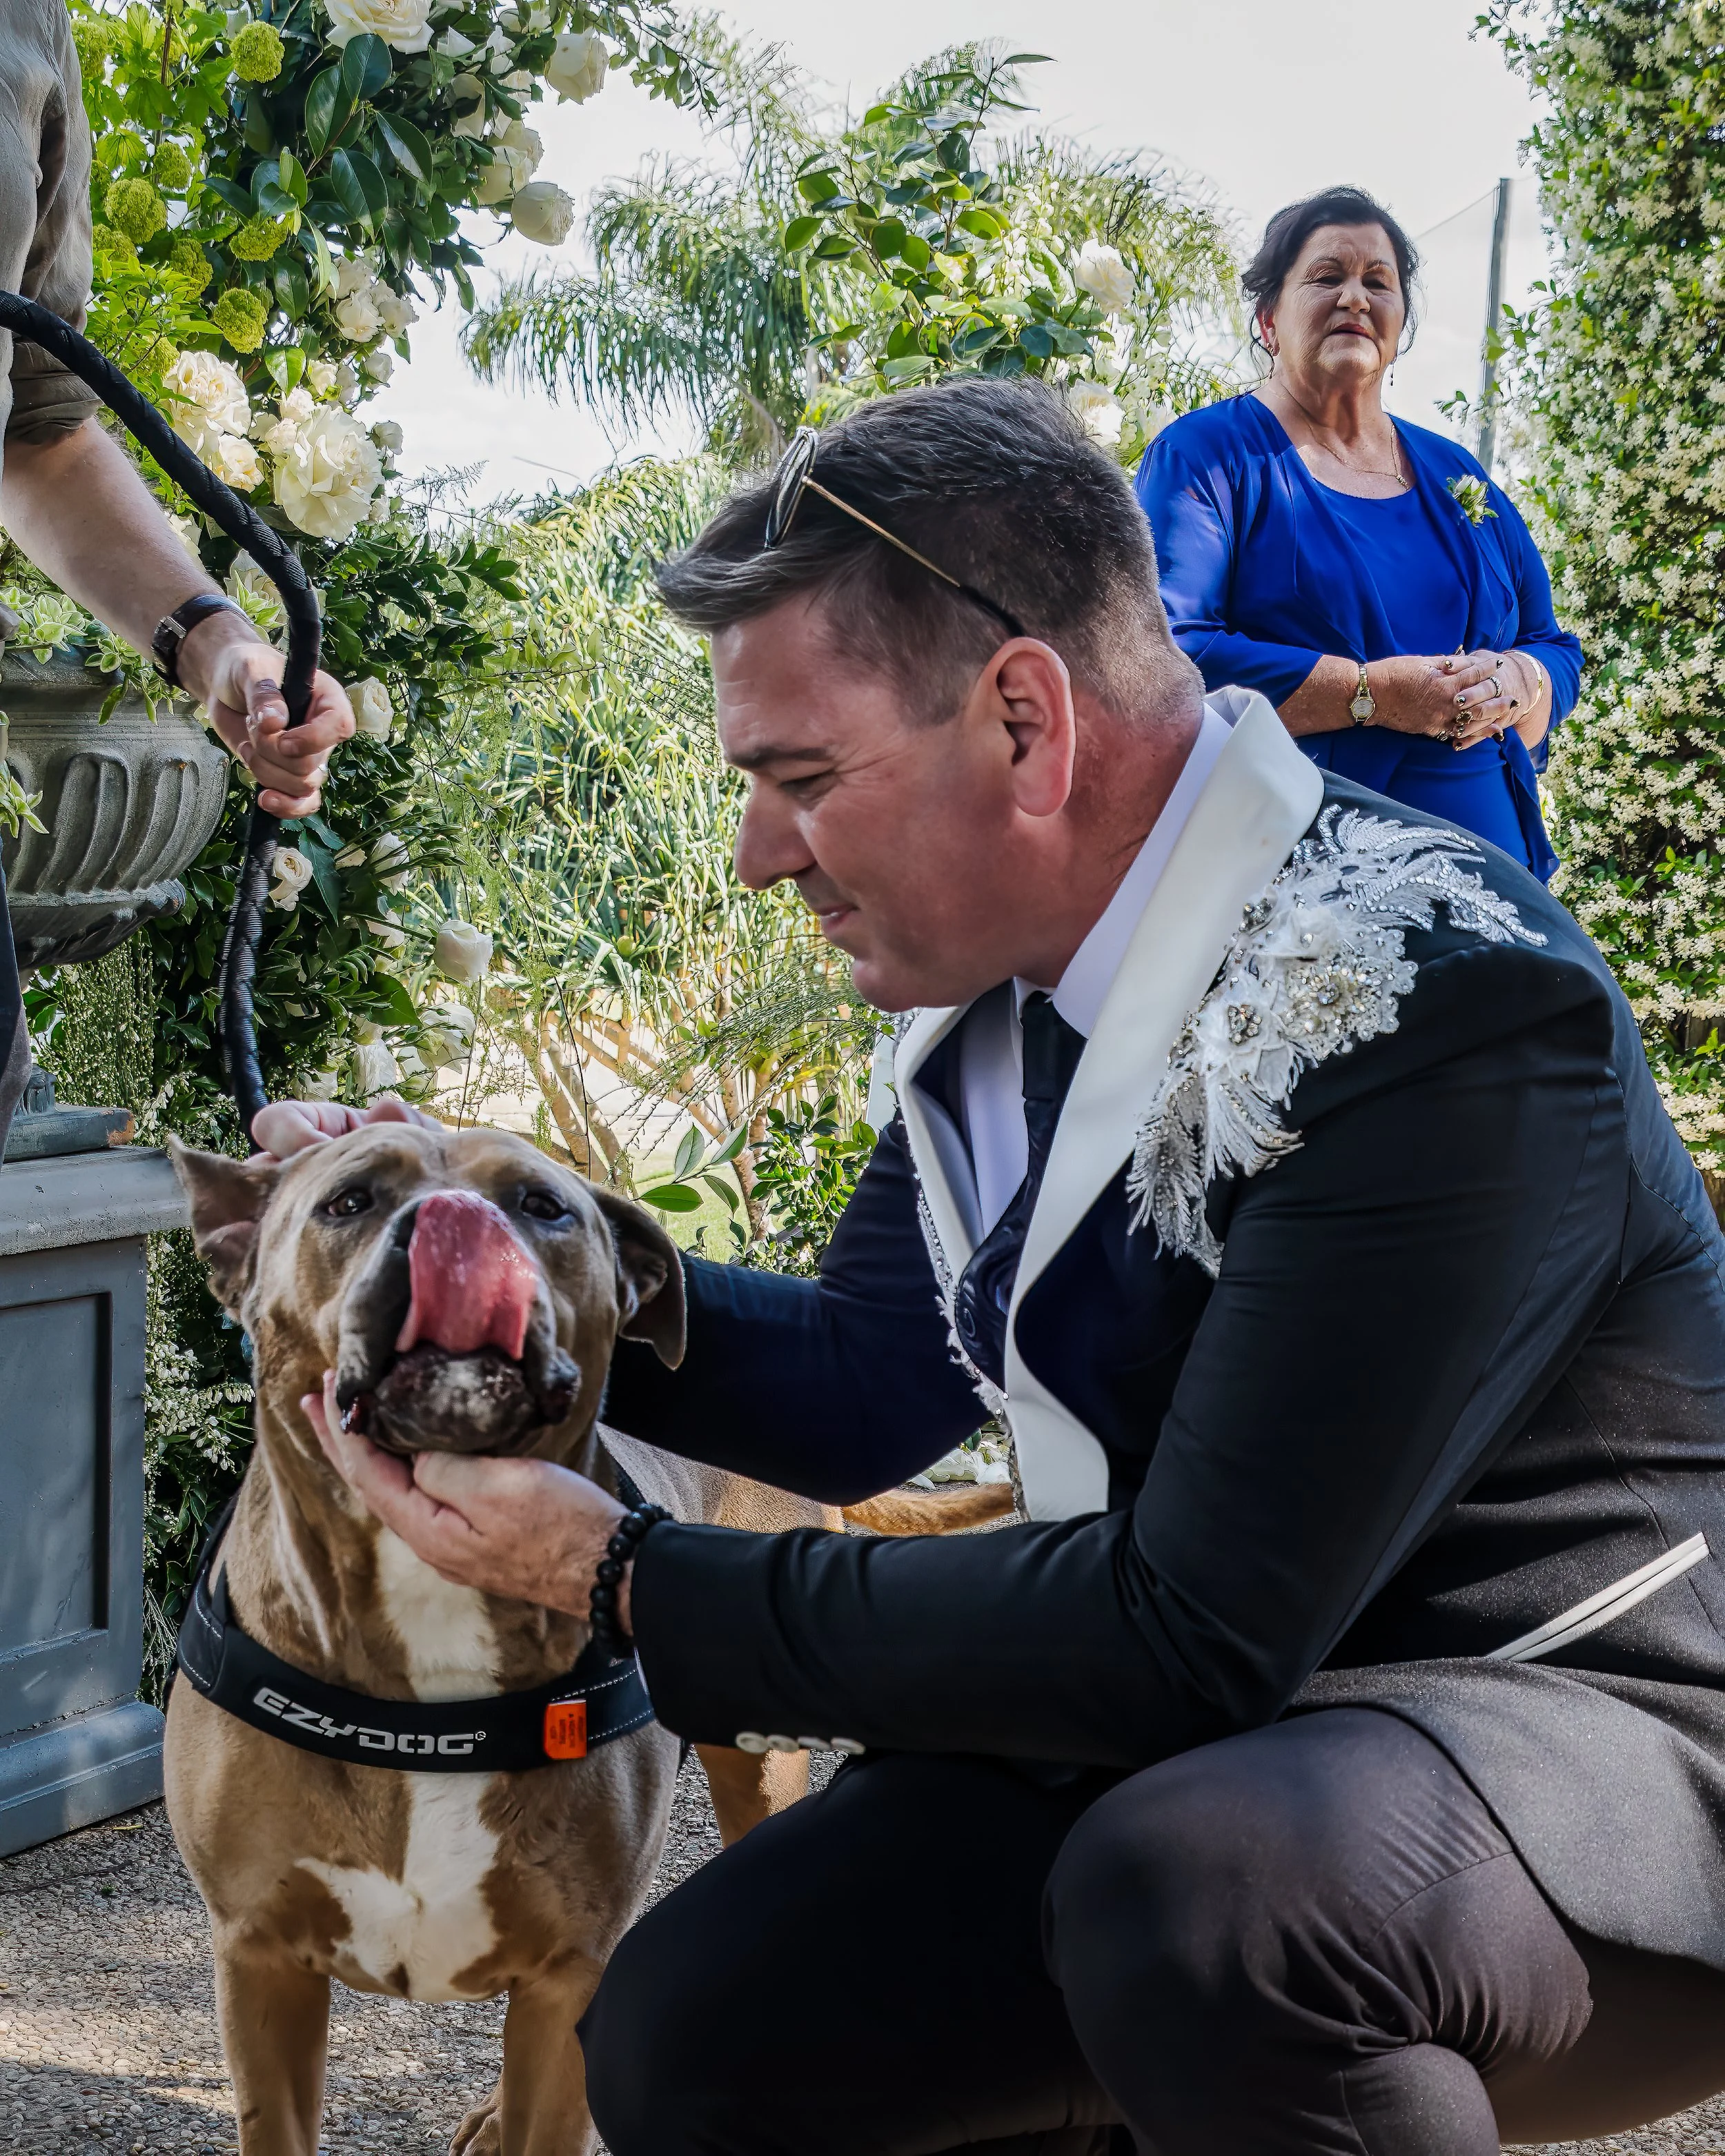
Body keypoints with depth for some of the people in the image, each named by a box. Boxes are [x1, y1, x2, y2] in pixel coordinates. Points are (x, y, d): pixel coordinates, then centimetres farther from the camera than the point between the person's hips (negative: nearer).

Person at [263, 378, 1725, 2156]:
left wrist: (630, 1584, -21)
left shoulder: (1434, 1008, -27)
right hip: (1197, 1732, 7)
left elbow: (1192, 1633, -28)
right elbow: (865, 1387, 13)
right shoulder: (1012, 967, -1)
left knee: (1194, 1887, -37)